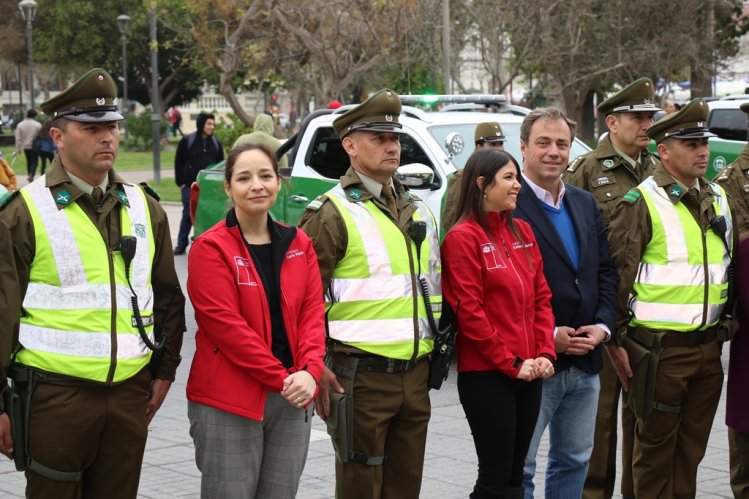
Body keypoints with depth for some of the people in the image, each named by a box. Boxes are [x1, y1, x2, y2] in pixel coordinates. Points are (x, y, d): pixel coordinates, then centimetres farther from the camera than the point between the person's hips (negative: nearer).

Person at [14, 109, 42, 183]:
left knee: (28, 162, 16)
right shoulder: (37, 125, -9)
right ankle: (31, 175, -21)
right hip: (35, 146, -4)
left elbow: (18, 139, 0)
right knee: (34, 162, -2)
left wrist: (18, 149, 3)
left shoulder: (20, 125, 1)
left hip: (25, 147, 4)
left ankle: (30, 177, 20)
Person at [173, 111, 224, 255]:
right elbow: (179, 162, 1)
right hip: (190, 186, -3)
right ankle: (181, 244, 9)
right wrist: (181, 183, -3)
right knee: (188, 214, 1)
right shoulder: (187, 141, -2)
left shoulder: (216, 143, 8)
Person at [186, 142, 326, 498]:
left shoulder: (299, 244, 11)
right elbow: (225, 324, -13)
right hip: (228, 402, -5)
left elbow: (313, 312, 5)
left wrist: (309, 371, -11)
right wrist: (281, 377, -14)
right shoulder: (210, 248, -6)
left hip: (293, 400, 5)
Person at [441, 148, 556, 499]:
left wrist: (544, 354, 0)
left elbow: (541, 298, 13)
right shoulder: (463, 237, -9)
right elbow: (469, 312, -13)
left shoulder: (522, 231, 12)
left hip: (529, 373, 7)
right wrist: (510, 363, -12)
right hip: (486, 375, -7)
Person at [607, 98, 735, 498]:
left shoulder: (718, 198, 11)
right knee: (656, 446, 3)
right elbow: (616, 274, -10)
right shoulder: (642, 203, -10)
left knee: (692, 447, 12)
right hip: (661, 347, -6)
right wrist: (616, 341, -10)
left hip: (708, 345, 6)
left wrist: (726, 325, 16)